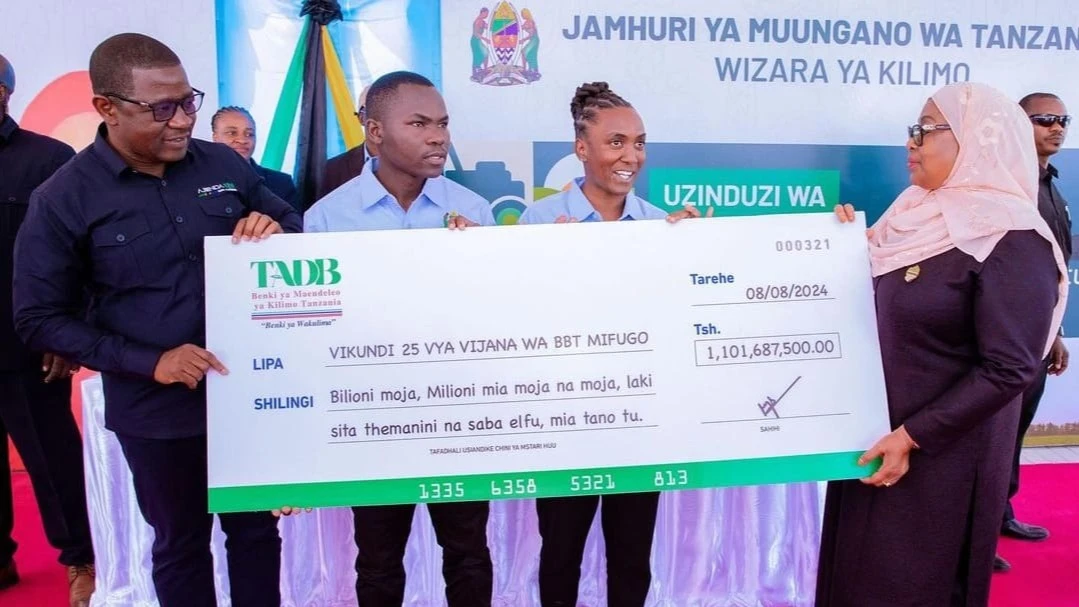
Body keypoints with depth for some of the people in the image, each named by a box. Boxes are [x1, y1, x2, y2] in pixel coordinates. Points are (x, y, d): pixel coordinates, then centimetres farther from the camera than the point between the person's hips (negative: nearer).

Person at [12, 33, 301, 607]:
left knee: (256, 527, 18)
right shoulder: (63, 199, -10)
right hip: (155, 409, -2)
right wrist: (148, 361, -18)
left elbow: (294, 228, 10)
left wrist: (272, 228, -16)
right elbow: (40, 319, -7)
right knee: (180, 543, 17)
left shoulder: (225, 165, -3)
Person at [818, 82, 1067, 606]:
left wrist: (912, 438, -20)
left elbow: (1007, 370, -21)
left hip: (942, 454, -7)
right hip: (871, 437, 7)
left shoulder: (1012, 240, -17)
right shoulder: (919, 216, 6)